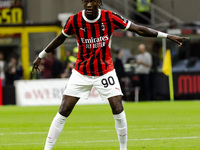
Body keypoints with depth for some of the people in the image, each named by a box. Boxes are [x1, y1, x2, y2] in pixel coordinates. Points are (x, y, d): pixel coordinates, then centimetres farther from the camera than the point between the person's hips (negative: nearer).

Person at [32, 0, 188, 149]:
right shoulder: (74, 20, -11)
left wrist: (167, 36, -9)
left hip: (105, 71, 0)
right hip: (81, 73, 0)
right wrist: (41, 56, 16)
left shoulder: (110, 18, -13)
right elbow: (60, 38, 7)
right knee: (63, 112, -6)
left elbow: (138, 29, -7)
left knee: (118, 110, -10)